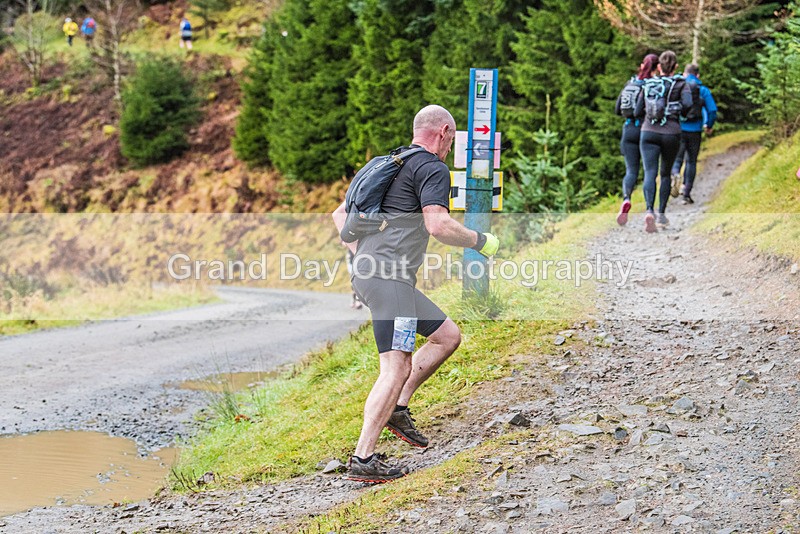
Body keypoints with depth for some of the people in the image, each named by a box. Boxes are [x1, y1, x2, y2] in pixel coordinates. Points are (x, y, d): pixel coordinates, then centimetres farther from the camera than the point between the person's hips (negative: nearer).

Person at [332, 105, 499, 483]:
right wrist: (481, 242, -5)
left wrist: (361, 256, 20)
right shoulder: (432, 168, -5)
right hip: (389, 277, -10)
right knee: (396, 368, -12)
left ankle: (398, 408, 12)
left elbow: (340, 214, 25)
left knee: (448, 335, 17)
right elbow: (438, 226, -20)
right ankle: (363, 460, -15)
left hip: (367, 272, 10)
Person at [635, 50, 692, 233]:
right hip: (671, 134, 0)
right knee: (665, 174, 17)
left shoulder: (648, 84, 9)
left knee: (650, 174, -9)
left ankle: (649, 210, -32)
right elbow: (687, 104, -14)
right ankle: (661, 214, 18)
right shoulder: (681, 84, 2)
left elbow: (638, 110, 8)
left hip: (648, 132, 1)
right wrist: (681, 113, 8)